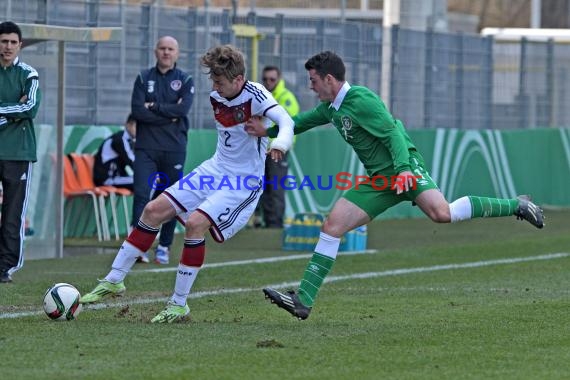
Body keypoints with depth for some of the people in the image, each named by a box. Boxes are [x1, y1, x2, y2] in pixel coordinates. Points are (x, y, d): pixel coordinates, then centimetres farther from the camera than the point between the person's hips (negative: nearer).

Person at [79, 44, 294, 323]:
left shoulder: (254, 95, -19)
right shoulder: (215, 98, 2)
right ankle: (114, 280, 10)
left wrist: (280, 143, -55)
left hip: (244, 182, -8)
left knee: (195, 223, -25)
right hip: (215, 169, 8)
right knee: (154, 210, 1)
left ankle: (179, 304, -12)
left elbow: (285, 121, -37)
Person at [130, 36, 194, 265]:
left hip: (174, 149, 0)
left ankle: (164, 247, 13)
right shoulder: (144, 79, 9)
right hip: (146, 148, 0)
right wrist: (169, 115, -8)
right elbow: (137, 111, -5)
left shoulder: (185, 81, 7)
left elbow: (182, 109, -10)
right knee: (141, 194, -12)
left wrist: (154, 107, -9)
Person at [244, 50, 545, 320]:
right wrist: (268, 131, 24)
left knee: (441, 213, -31)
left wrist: (403, 168, -33)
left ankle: (516, 206, -15)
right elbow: (302, 122, 33)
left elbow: (392, 132, -20)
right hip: (378, 179, 9)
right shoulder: (330, 108, 15)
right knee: (333, 225, -2)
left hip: (405, 167, -9)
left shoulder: (360, 100, -13)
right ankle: (303, 300, -5)